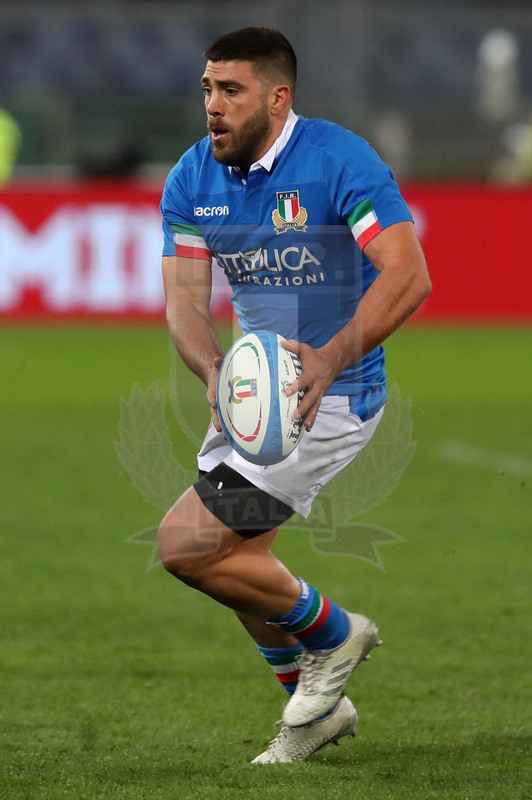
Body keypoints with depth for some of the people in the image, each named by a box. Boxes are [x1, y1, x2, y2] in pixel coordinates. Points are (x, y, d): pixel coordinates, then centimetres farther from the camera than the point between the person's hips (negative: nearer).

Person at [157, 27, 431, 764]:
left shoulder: (340, 161, -20)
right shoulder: (192, 180, -2)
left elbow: (407, 276, -27)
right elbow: (185, 301, -6)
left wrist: (329, 359, -39)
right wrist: (216, 371, -28)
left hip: (333, 393, -7)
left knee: (187, 544, -14)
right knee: (240, 562, 16)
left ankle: (332, 634, 8)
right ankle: (317, 708, 37)